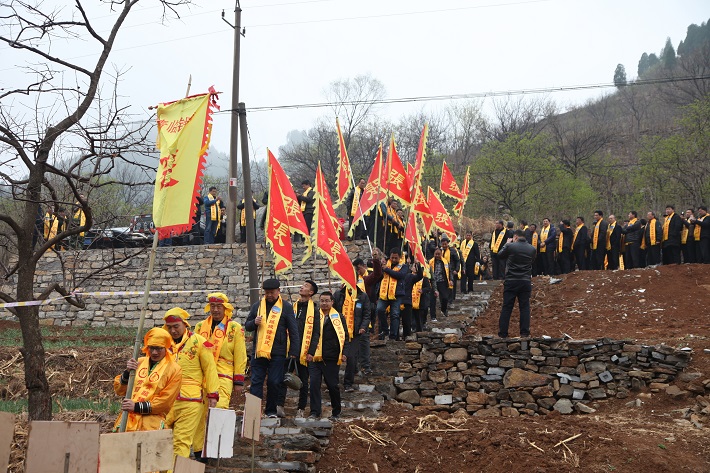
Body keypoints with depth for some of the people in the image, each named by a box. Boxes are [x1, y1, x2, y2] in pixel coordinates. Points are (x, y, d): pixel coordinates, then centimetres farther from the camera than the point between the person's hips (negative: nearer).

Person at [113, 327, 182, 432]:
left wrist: (137, 406, -11)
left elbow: (164, 402, -4)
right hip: (128, 419, 4)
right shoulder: (139, 362, 15)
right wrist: (127, 372, -5)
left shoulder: (174, 370, 1)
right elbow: (119, 390, 13)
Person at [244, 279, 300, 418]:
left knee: (274, 382, 2)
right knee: (256, 381, 0)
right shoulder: (257, 306, 12)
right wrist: (254, 323, -6)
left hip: (277, 353, -2)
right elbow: (247, 326, 18)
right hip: (258, 351, 2)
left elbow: (294, 332, 3)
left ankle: (271, 411, 14)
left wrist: (294, 352, -4)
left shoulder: (286, 307, 3)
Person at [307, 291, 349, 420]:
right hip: (314, 357, 1)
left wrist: (344, 353, -7)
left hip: (331, 358, -1)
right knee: (314, 383, -7)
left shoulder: (338, 318, 6)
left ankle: (336, 413, 20)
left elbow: (344, 337, 5)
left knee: (332, 385, 4)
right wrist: (308, 352, 0)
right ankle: (315, 412, -1)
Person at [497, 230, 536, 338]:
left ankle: (503, 333, 4)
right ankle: (525, 332, 6)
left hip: (511, 281, -2)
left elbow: (500, 255, 7)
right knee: (525, 307, 8)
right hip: (526, 281, 3)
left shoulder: (510, 246, -9)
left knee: (507, 307, 3)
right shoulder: (532, 249, 3)